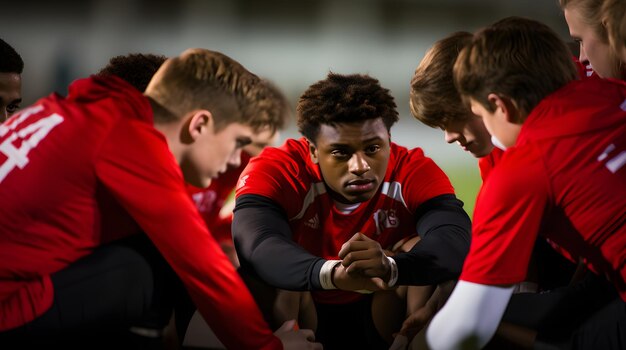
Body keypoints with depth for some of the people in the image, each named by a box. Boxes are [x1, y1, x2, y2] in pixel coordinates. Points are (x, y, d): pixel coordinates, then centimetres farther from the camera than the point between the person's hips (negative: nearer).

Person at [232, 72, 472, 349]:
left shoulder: (414, 172, -19)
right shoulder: (275, 170, -23)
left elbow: (457, 242, -37)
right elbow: (256, 245, -42)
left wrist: (390, 267, -58)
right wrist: (332, 273, -61)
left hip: (381, 320, 1)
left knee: (422, 249, -24)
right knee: (276, 259, -30)